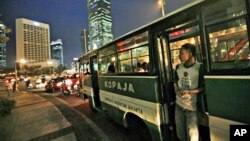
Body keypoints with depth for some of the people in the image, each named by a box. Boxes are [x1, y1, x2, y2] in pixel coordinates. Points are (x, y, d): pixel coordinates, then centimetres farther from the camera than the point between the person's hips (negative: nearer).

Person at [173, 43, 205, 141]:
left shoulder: (199, 67, -11)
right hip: (179, 105, 5)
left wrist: (190, 91, -21)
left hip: (192, 107, -5)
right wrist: (176, 89, 0)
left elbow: (203, 87, -8)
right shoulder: (178, 67, 6)